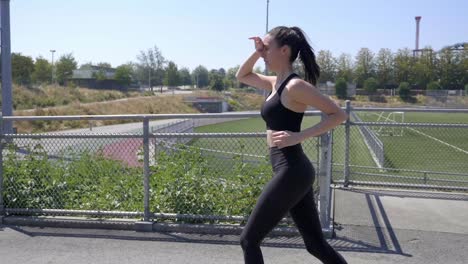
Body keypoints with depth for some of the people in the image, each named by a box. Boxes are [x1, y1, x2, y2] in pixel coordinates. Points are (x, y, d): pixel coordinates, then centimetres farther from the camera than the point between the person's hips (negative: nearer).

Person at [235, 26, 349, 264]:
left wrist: (299, 136, -20)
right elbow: (242, 76, 27)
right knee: (316, 244, 16)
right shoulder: (277, 83, 13)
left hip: (291, 172, -9)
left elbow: (339, 115, -13)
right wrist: (256, 53, 11)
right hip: (295, 172, 9)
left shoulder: (296, 85, -13)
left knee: (249, 240, 3)